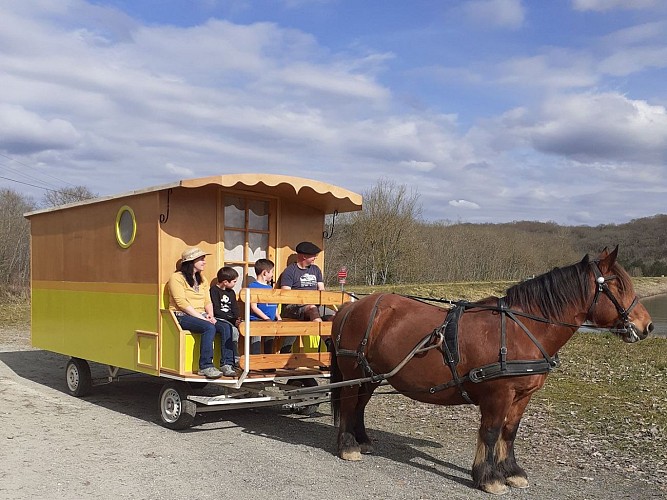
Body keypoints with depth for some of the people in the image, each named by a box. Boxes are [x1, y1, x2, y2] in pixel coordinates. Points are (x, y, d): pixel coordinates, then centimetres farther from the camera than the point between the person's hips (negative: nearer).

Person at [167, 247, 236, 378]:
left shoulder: (202, 279, 21)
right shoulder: (177, 278, -4)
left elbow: (208, 301, 16)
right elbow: (182, 303, -13)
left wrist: (210, 315, -6)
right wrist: (202, 317, -19)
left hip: (201, 316, 7)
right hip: (183, 316, -7)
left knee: (226, 327, -21)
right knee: (209, 327, -34)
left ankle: (226, 364, -23)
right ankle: (205, 366, -31)